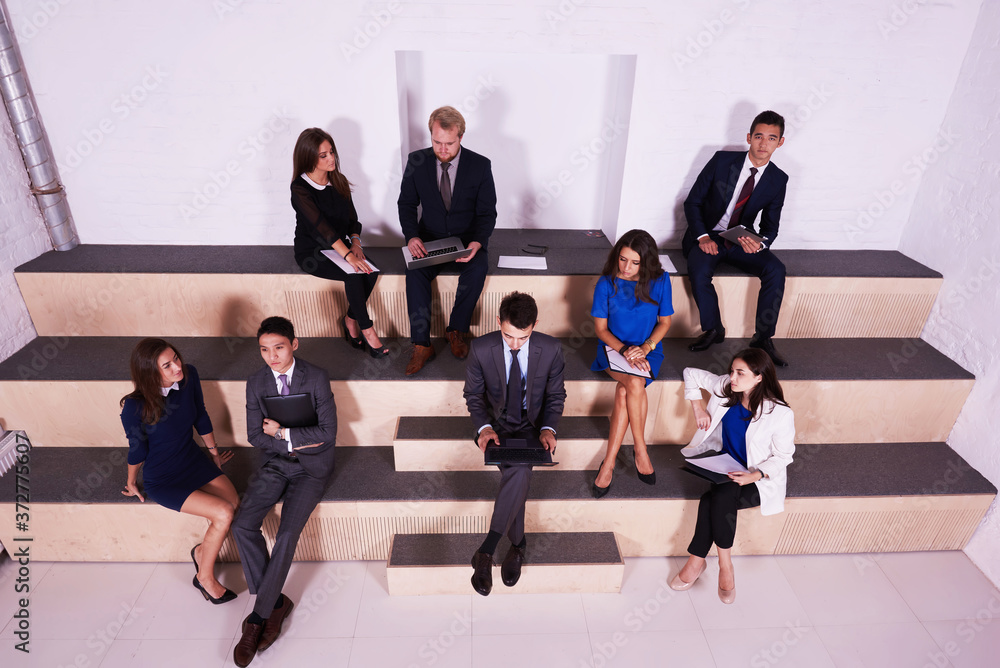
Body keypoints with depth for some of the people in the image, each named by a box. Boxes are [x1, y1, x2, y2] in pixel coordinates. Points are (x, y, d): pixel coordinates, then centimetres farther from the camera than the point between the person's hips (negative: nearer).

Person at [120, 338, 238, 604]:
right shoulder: (135, 408, -25)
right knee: (223, 514, -20)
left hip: (193, 460, 5)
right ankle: (205, 578, 7)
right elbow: (137, 450, -7)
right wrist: (131, 483, 10)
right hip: (163, 480, -5)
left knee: (235, 502, -18)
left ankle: (202, 551, 14)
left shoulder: (189, 376, -14)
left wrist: (214, 452, 16)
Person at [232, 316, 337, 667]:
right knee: (243, 526, -15)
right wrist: (292, 442, -13)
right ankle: (276, 601, 2)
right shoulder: (256, 383, 0)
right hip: (275, 463, 4)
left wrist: (282, 431, -15)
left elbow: (327, 433, -14)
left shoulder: (317, 378, -12)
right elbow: (255, 435, 2)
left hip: (311, 466, -4)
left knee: (287, 533, -20)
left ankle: (260, 613, 0)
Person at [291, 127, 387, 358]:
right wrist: (348, 255, -38)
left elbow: (352, 218, 8)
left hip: (339, 246, 6)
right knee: (354, 274, -31)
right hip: (312, 252, -6)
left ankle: (351, 319, -2)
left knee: (371, 270, -23)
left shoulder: (339, 181, 6)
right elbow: (320, 225, -27)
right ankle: (367, 329, -16)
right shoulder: (300, 188, -15)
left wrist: (355, 244, -13)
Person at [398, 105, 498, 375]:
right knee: (415, 272, -29)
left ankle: (457, 330, -11)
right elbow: (406, 203, 4)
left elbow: (487, 213, -4)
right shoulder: (417, 161, -3)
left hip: (467, 240, -1)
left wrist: (477, 242, -24)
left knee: (478, 268, -32)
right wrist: (412, 236, -16)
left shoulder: (480, 165, -7)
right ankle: (421, 345, -21)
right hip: (429, 239, 1)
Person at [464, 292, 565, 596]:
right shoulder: (480, 348, -14)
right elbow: (473, 394, -2)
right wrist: (484, 427, -19)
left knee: (519, 470, -30)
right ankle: (517, 543, -5)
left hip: (531, 425, 0)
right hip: (496, 423, 0)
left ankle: (486, 551, -23)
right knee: (517, 472, -27)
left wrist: (548, 428, -16)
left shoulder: (551, 349, -12)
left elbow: (555, 395, 1)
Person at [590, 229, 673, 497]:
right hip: (613, 348, -1)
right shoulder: (607, 283, -8)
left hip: (648, 349, 1)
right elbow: (601, 328, -3)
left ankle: (609, 463, -18)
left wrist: (645, 347, -14)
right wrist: (625, 350, -19)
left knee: (625, 390, -29)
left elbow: (665, 321, 3)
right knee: (635, 385, -32)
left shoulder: (660, 281, -5)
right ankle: (640, 451, -12)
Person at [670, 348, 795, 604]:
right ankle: (725, 565, -11)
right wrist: (698, 406, 0)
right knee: (719, 498, -29)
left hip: (759, 480, -4)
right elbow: (691, 374, 10)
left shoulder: (780, 414, -17)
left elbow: (783, 456, -7)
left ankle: (697, 561, -12)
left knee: (715, 498, -31)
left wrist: (754, 475, -23)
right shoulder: (725, 388, -6)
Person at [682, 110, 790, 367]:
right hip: (707, 237, -2)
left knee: (776, 270, -24)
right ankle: (713, 330, -10)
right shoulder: (722, 160, -6)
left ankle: (763, 338, -12)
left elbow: (770, 226, 5)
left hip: (741, 241, 3)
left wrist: (760, 244, -20)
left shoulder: (778, 180, 1)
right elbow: (692, 202, -4)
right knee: (698, 271, -33)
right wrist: (703, 237, -20)